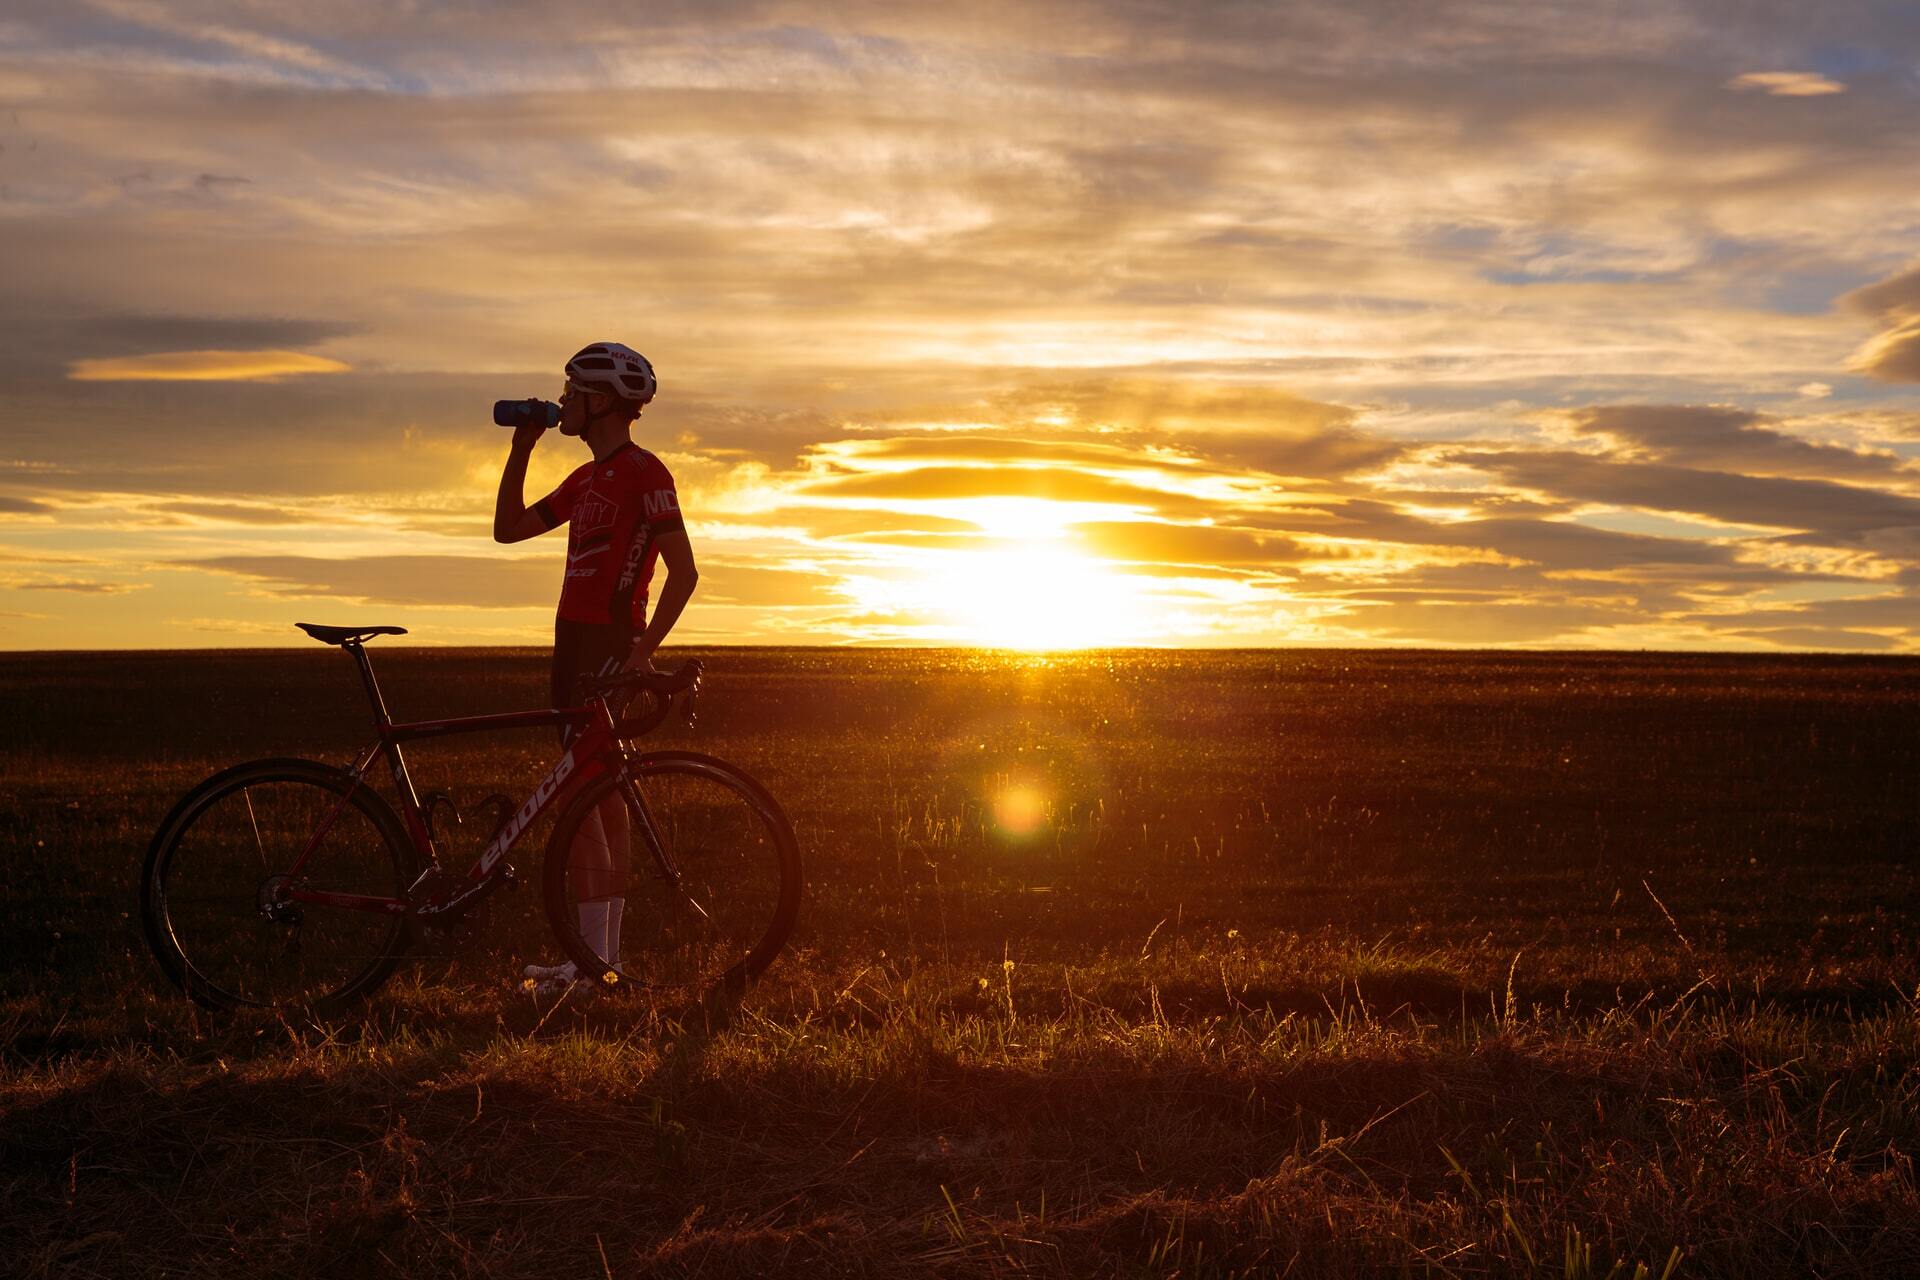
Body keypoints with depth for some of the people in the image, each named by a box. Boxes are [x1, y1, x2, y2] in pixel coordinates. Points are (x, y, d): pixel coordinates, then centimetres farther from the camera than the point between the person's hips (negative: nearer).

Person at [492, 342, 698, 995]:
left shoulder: (643, 471, -10)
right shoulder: (587, 479, 18)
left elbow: (683, 571, -14)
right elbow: (508, 528, 19)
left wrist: (643, 648, -20)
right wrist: (521, 447, 12)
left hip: (608, 646, -9)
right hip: (575, 645, 9)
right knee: (602, 797, 10)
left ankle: (591, 957, -8)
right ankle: (604, 953, 15)